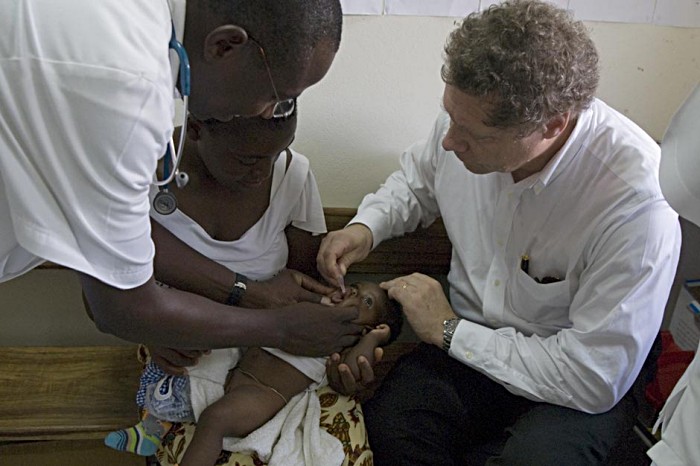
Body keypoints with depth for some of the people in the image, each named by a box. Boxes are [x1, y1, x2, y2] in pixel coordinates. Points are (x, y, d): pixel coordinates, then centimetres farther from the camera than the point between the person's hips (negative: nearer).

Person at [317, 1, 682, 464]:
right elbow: (417, 181, 15)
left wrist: (449, 330, -18)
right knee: (387, 424, -27)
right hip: (467, 339, 4)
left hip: (578, 387, -3)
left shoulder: (637, 198, -29)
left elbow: (595, 379, -25)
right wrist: (366, 227, -6)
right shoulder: (471, 116, -11)